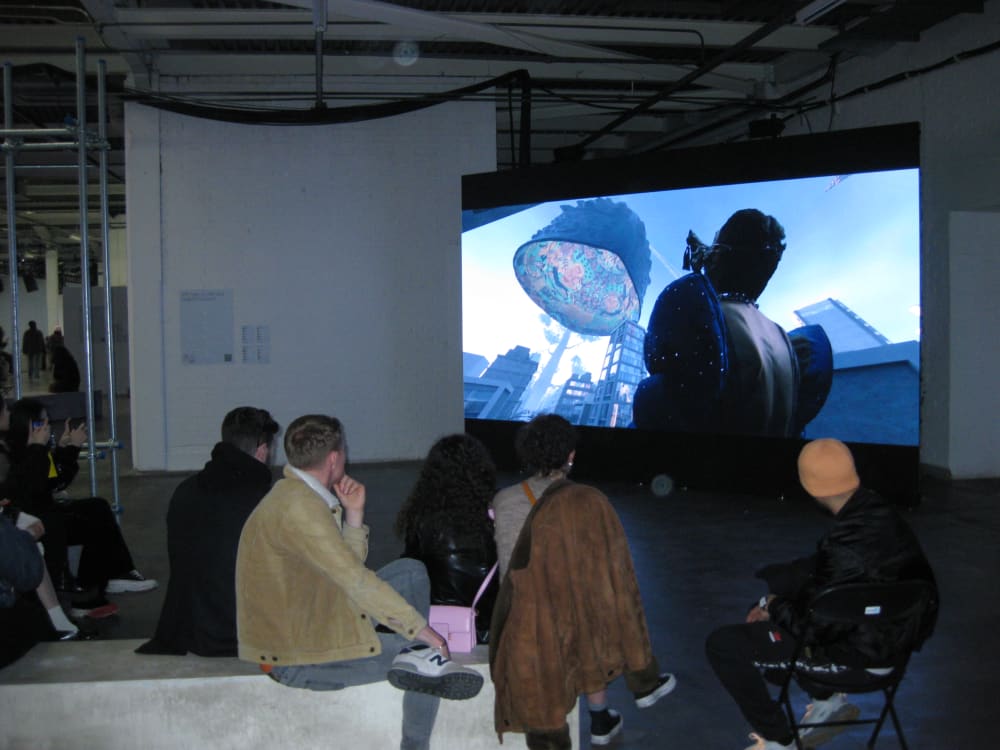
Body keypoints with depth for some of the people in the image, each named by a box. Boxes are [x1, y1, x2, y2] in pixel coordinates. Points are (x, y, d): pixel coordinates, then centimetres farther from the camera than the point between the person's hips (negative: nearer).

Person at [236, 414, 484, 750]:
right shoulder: (299, 507, -24)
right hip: (296, 657, -10)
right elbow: (356, 580, -27)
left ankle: (418, 656, -8)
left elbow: (347, 567, 11)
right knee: (436, 652, -4)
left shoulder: (296, 495, 8)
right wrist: (421, 628, -21)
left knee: (411, 572, 9)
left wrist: (353, 514, 0)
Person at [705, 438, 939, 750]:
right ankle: (828, 701, 27)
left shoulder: (849, 541, -32)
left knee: (723, 645, -9)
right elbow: (821, 569, 11)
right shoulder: (872, 508, -5)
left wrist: (774, 607, -3)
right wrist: (774, 602, 8)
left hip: (859, 649, -9)